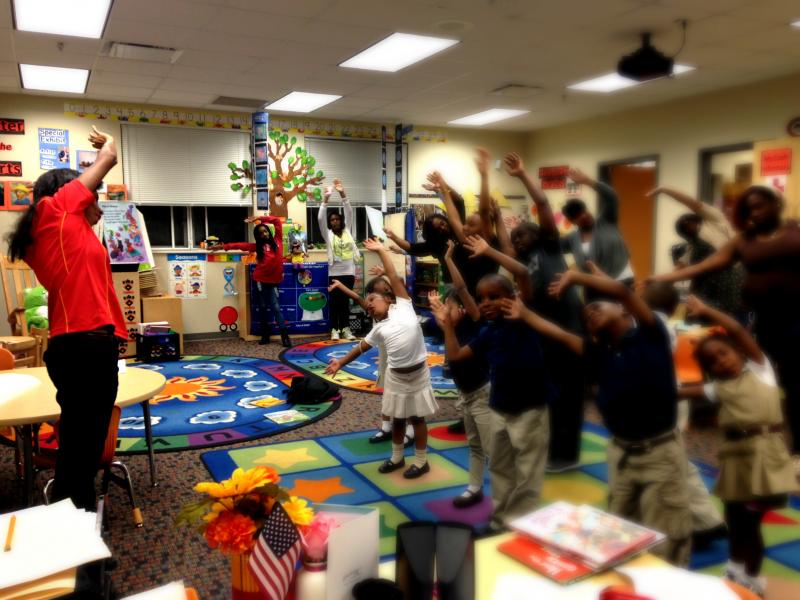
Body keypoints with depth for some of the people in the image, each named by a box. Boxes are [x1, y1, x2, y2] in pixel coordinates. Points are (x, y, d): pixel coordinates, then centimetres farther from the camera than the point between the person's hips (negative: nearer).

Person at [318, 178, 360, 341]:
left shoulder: (347, 231, 8)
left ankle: (346, 328, 14)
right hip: (334, 272, -2)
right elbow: (321, 218, -10)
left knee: (346, 301, 8)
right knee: (334, 301, 2)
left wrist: (343, 194, -9)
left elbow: (349, 213, 1)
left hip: (349, 271, 2)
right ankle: (334, 329, 8)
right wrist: (326, 199, -18)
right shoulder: (328, 234, 3)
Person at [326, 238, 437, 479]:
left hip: (418, 373, -4)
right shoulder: (379, 328, 7)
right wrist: (341, 362, 17)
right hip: (396, 376, 4)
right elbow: (362, 347, 18)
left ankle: (421, 461, 21)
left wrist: (381, 250, 1)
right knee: (397, 418, 15)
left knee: (417, 418, 8)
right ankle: (397, 457, 34)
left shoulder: (403, 306, -2)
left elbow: (395, 278, -4)